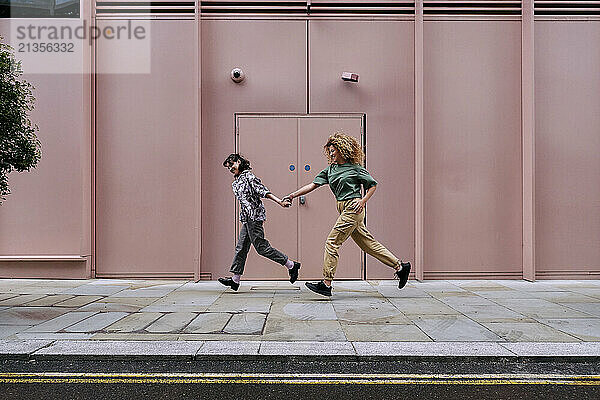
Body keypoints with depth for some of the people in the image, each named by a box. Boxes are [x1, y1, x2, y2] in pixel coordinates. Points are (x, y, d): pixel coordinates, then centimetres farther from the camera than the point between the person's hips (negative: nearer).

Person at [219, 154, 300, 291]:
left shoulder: (248, 176, -7)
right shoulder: (235, 183, 19)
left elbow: (262, 190, -14)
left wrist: (279, 201, -23)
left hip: (254, 215, -9)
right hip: (247, 219, 9)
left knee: (261, 247, -8)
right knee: (241, 248, 8)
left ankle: (292, 265, 0)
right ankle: (235, 279, 13)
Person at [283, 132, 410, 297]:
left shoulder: (355, 168, -3)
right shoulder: (330, 170, 15)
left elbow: (373, 185, 3)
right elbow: (313, 185, 11)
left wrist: (363, 201, -10)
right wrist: (293, 195, 3)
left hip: (353, 208, -8)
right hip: (344, 210, 8)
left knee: (332, 242, -10)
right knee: (368, 243, 11)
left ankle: (326, 284, -5)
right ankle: (400, 266, 21)